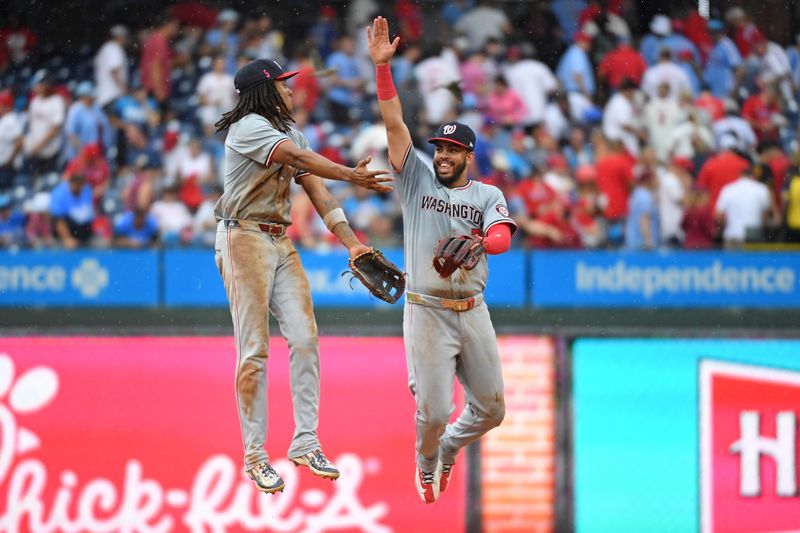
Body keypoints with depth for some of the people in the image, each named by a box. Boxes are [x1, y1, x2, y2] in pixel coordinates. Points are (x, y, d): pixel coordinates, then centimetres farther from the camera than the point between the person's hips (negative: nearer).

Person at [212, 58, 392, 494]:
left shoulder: (288, 132, 15)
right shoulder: (249, 127, -11)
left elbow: (316, 190, 8)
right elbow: (299, 158, -27)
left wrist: (352, 243, -1)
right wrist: (352, 176, -37)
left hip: (281, 244, 8)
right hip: (244, 240, -8)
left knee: (304, 338, -3)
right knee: (254, 350, -7)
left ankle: (305, 441, 1)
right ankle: (255, 456, -4)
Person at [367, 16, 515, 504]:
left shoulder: (488, 195, 6)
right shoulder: (418, 180, 5)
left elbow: (502, 236, -13)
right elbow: (394, 123, -4)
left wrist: (477, 242, -36)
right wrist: (382, 66, -13)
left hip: (473, 312, 2)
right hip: (427, 312, -2)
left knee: (492, 408, 7)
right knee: (433, 411, -6)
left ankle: (449, 446, 38)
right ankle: (426, 465, 25)